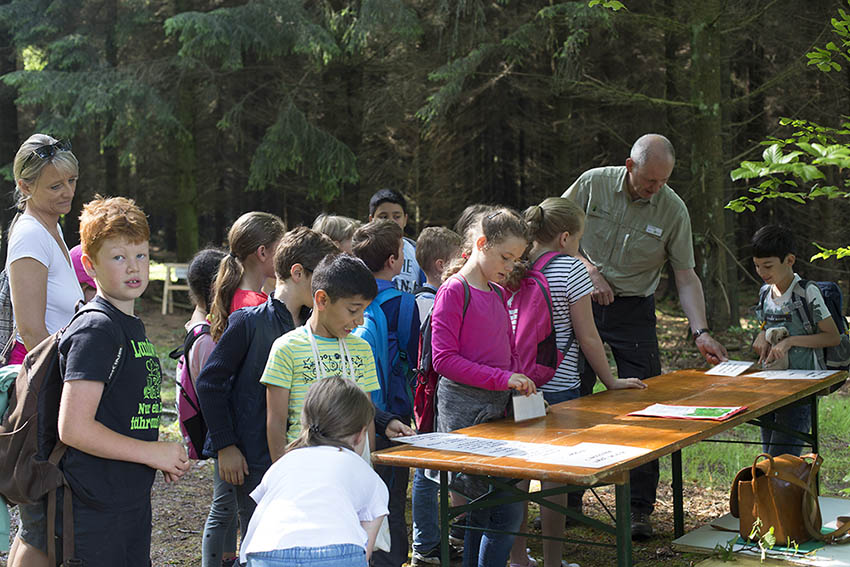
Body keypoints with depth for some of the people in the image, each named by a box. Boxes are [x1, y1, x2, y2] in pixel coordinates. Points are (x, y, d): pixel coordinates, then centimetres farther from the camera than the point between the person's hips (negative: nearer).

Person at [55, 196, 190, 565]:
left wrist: (165, 457, 6)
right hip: (95, 510, -9)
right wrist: (153, 452, -14)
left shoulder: (132, 326, 13)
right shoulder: (95, 330, -15)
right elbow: (74, 428, -22)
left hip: (133, 501, 9)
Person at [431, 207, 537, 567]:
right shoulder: (454, 291, -8)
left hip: (498, 405, 8)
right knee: (508, 510, -10)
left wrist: (519, 386, 5)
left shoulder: (498, 294, 17)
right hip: (464, 407, -8)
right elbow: (443, 359, -15)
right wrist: (502, 379, -19)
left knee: (483, 509, 8)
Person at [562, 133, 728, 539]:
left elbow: (686, 277, -3)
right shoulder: (593, 184, -5)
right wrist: (588, 270, -8)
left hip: (633, 312, 0)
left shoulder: (673, 209, -5)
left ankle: (639, 509, 5)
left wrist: (701, 332, -13)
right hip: (581, 304, 0)